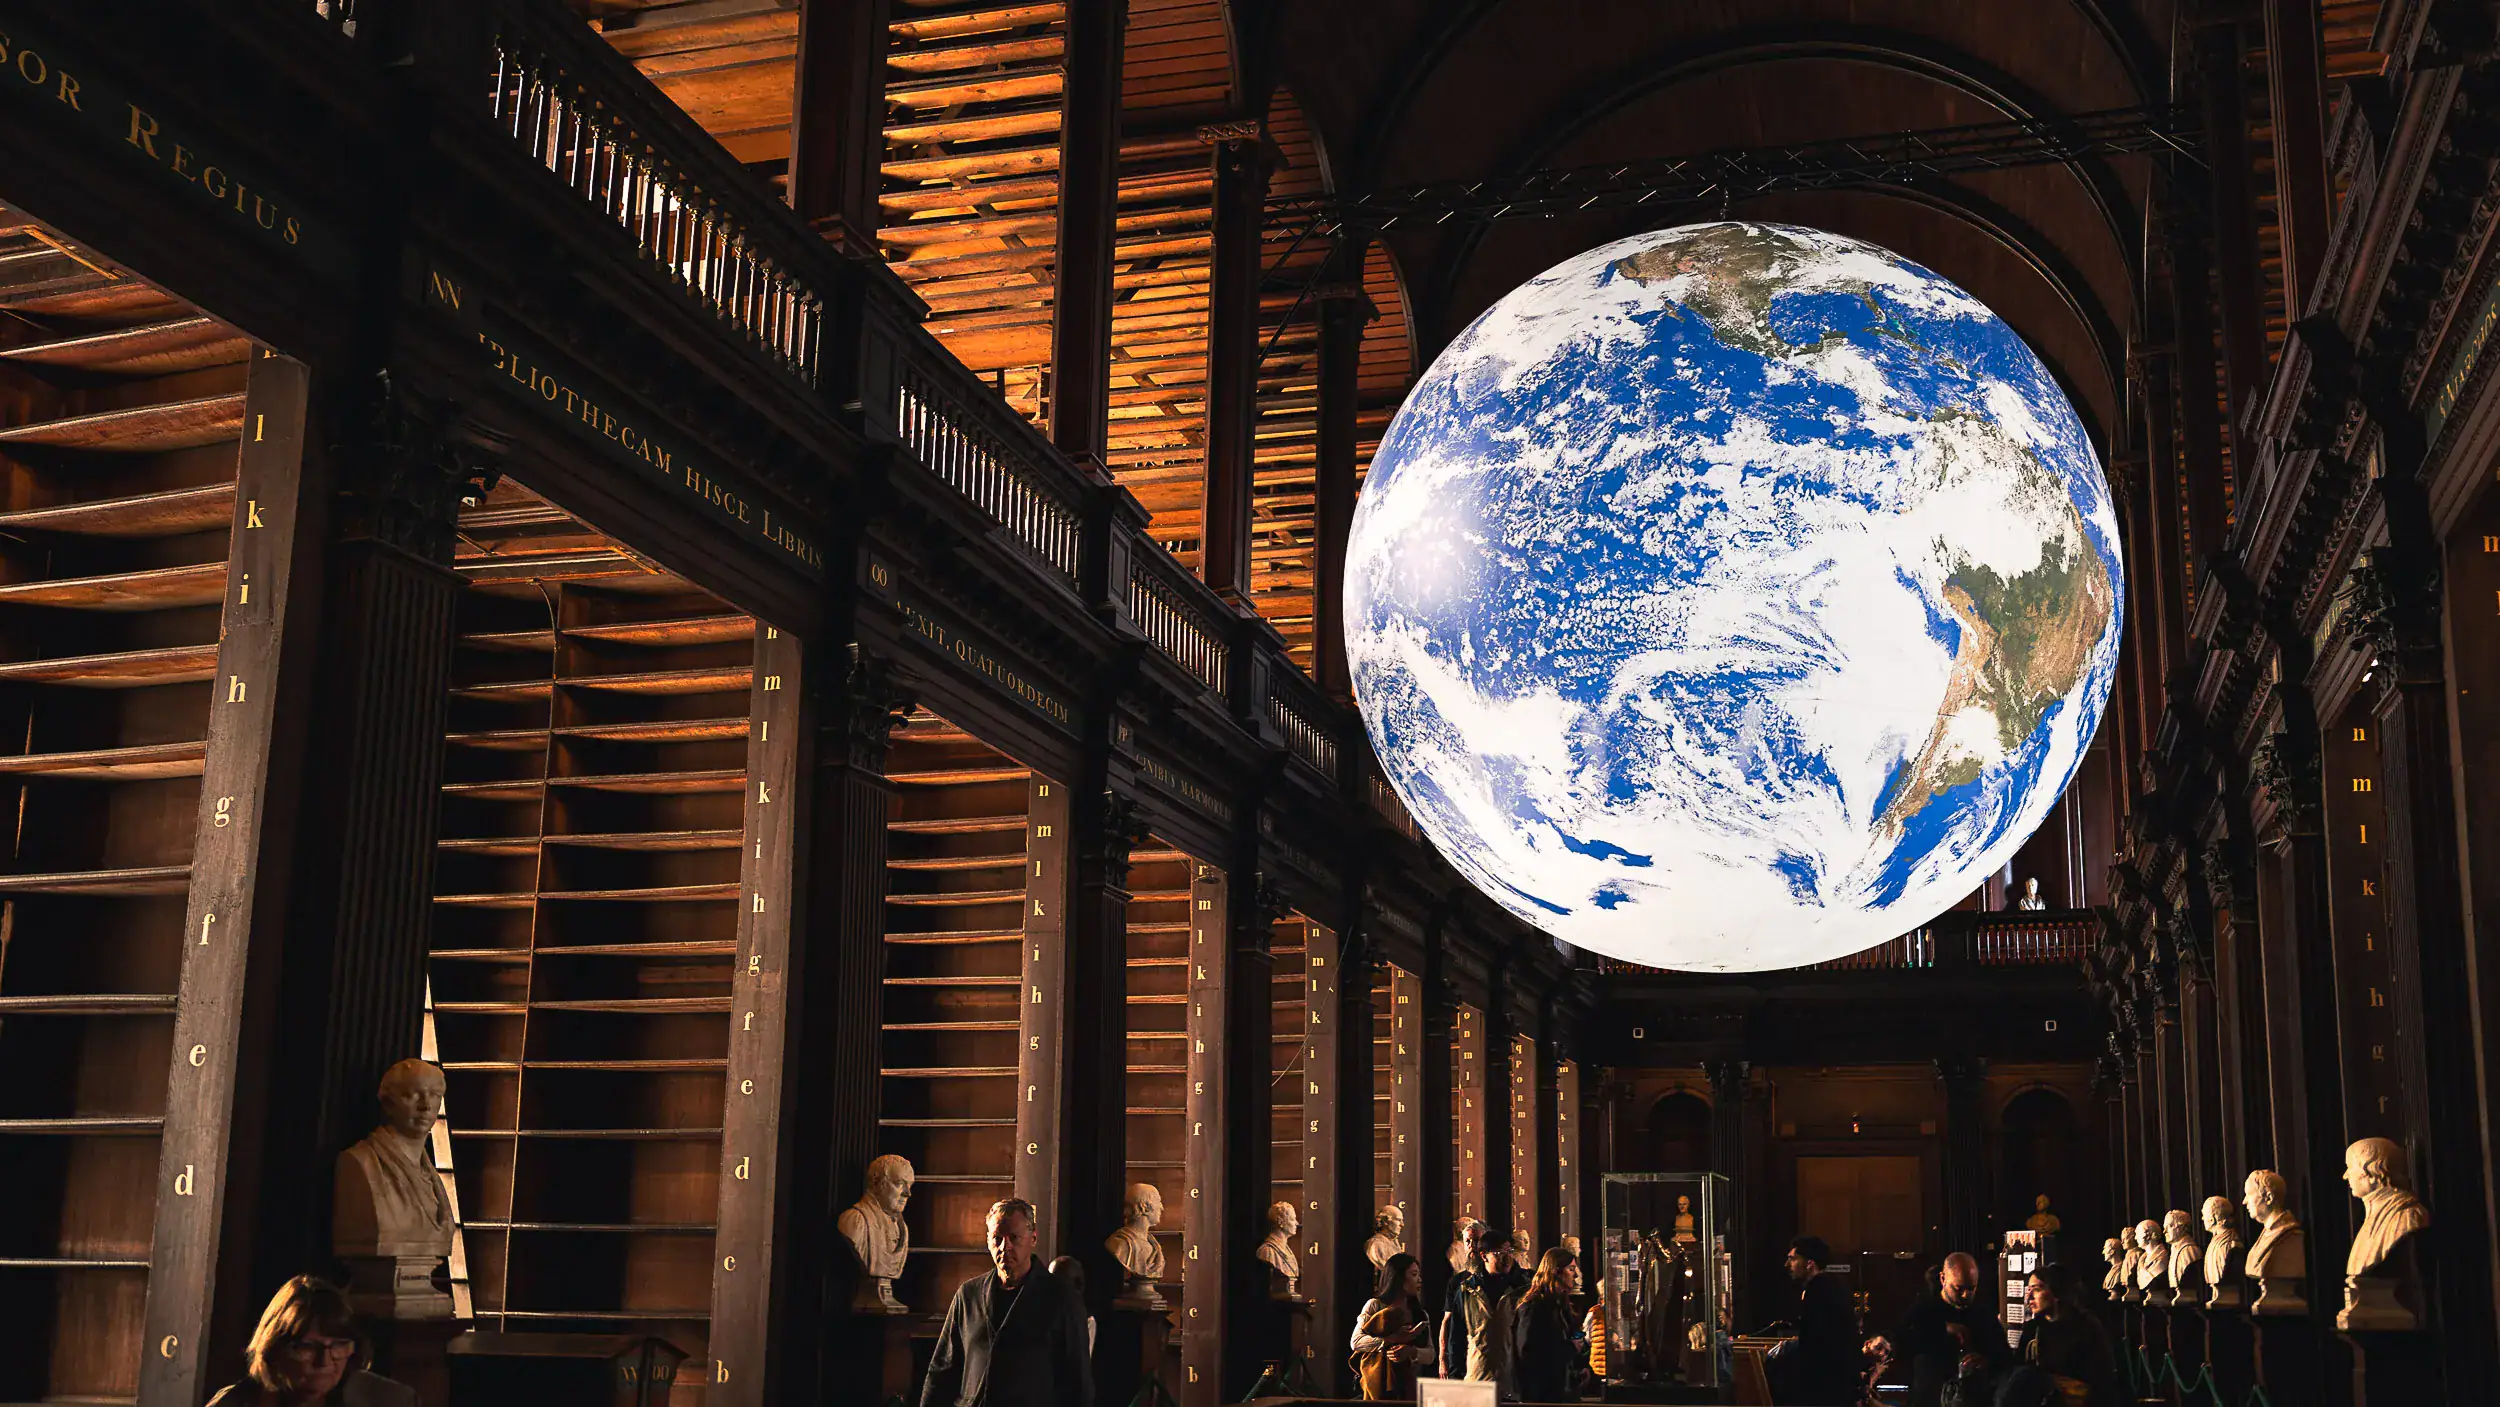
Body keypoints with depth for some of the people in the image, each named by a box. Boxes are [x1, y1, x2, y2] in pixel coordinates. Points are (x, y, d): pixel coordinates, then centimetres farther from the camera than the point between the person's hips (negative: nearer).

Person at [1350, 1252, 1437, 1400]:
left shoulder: (1421, 1315, 16)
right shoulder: (1375, 1306, 1)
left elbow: (1430, 1355, 6)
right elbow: (1356, 1341, -10)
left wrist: (1411, 1352, -16)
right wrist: (1392, 1340, -19)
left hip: (1409, 1388, 4)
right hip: (1379, 1386, -4)